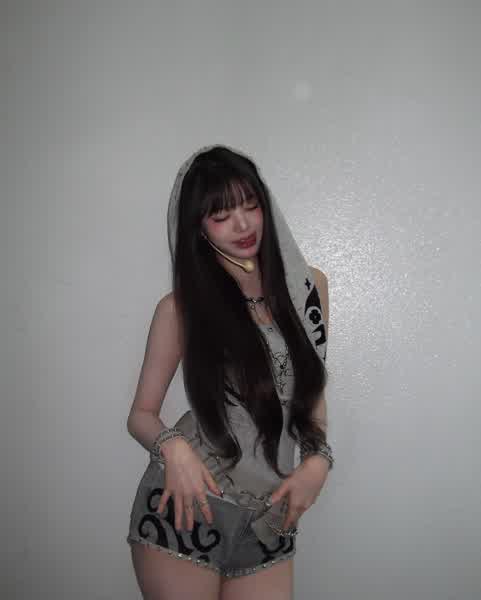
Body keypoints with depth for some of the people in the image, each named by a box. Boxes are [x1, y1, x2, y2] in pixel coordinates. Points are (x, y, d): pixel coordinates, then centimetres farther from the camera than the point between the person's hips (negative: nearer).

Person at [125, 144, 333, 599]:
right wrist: (172, 446, -19)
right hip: (186, 509, -2)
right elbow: (141, 414, 1)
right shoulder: (181, 307, -6)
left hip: (269, 518, 3)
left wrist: (318, 459, -2)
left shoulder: (309, 284, 2)